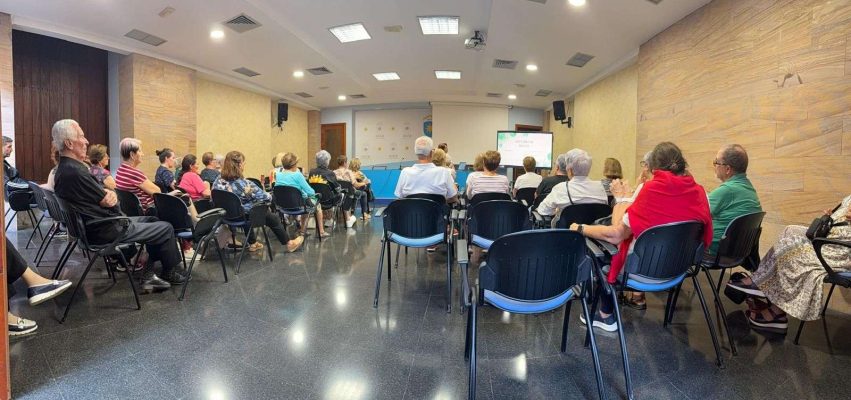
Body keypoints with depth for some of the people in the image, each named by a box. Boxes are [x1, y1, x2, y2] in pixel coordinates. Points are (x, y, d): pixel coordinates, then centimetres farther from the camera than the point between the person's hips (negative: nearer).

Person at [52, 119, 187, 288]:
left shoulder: (64, 168, 10)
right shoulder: (75, 171, -25)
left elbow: (106, 196, 9)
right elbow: (108, 202, -16)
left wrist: (108, 193, -13)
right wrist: (110, 195, 6)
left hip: (94, 224, 11)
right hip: (106, 230, -11)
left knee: (154, 221, 19)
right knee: (166, 229, -5)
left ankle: (148, 275, 13)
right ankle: (171, 273, 16)